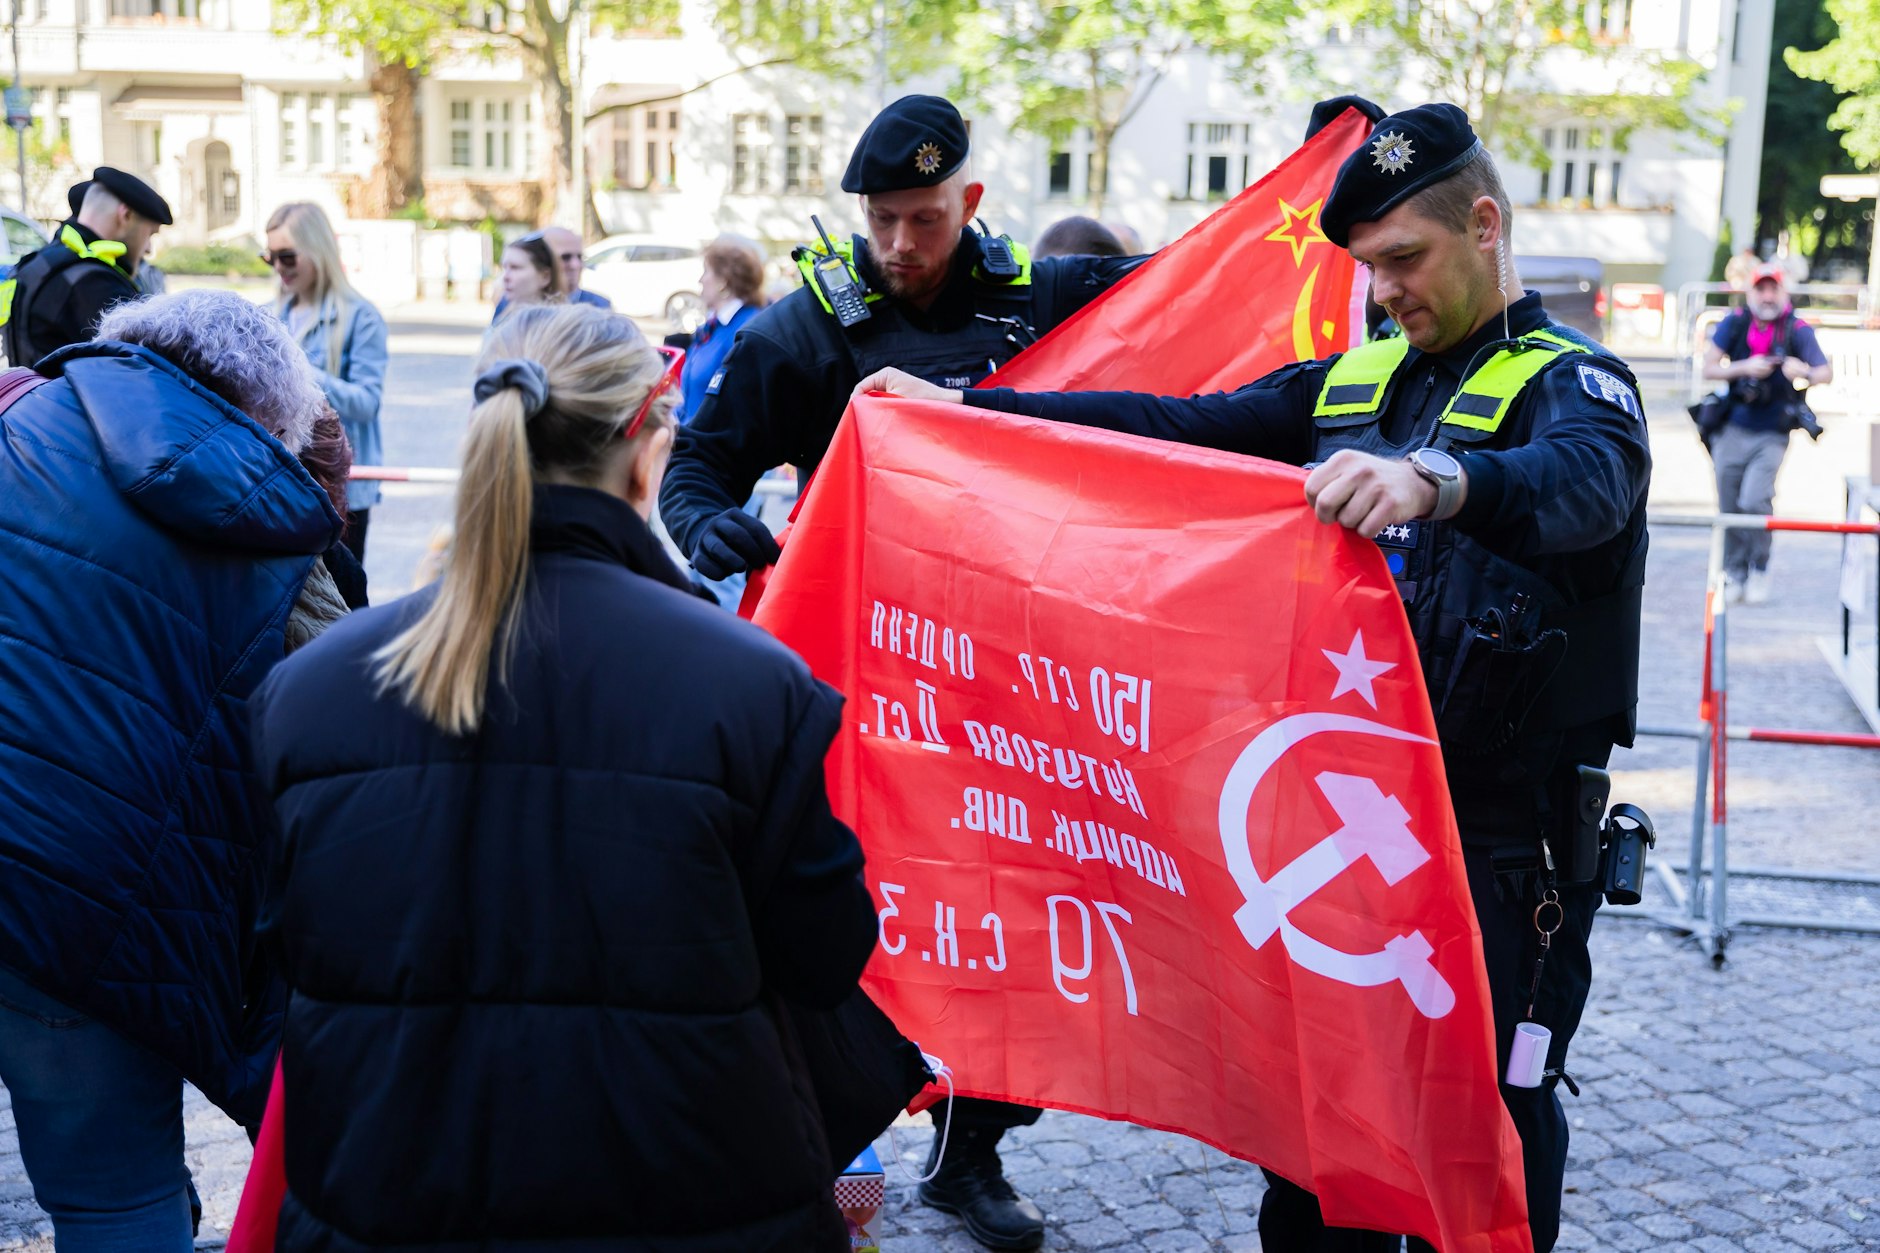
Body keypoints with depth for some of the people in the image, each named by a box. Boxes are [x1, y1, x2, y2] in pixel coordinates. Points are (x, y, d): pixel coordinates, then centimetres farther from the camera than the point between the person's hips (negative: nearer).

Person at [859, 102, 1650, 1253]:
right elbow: (1177, 426, 12)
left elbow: (1587, 479, -32)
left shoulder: (1571, 381, -8)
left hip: (1500, 829, -6)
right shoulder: (1353, 381, 12)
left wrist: (1437, 480, -54)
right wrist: (963, 407, 7)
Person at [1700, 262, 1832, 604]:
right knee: (1729, 506, 5)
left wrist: (1805, 373, -35)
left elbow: (1826, 373, -12)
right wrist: (1745, 368, -22)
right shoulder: (1734, 323, -3)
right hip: (1732, 431, 2)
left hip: (1771, 435, -2)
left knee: (1755, 500, -16)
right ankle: (1735, 574, 22)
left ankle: (1759, 570, 5)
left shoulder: (1798, 330, -7)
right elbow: (1709, 368, -4)